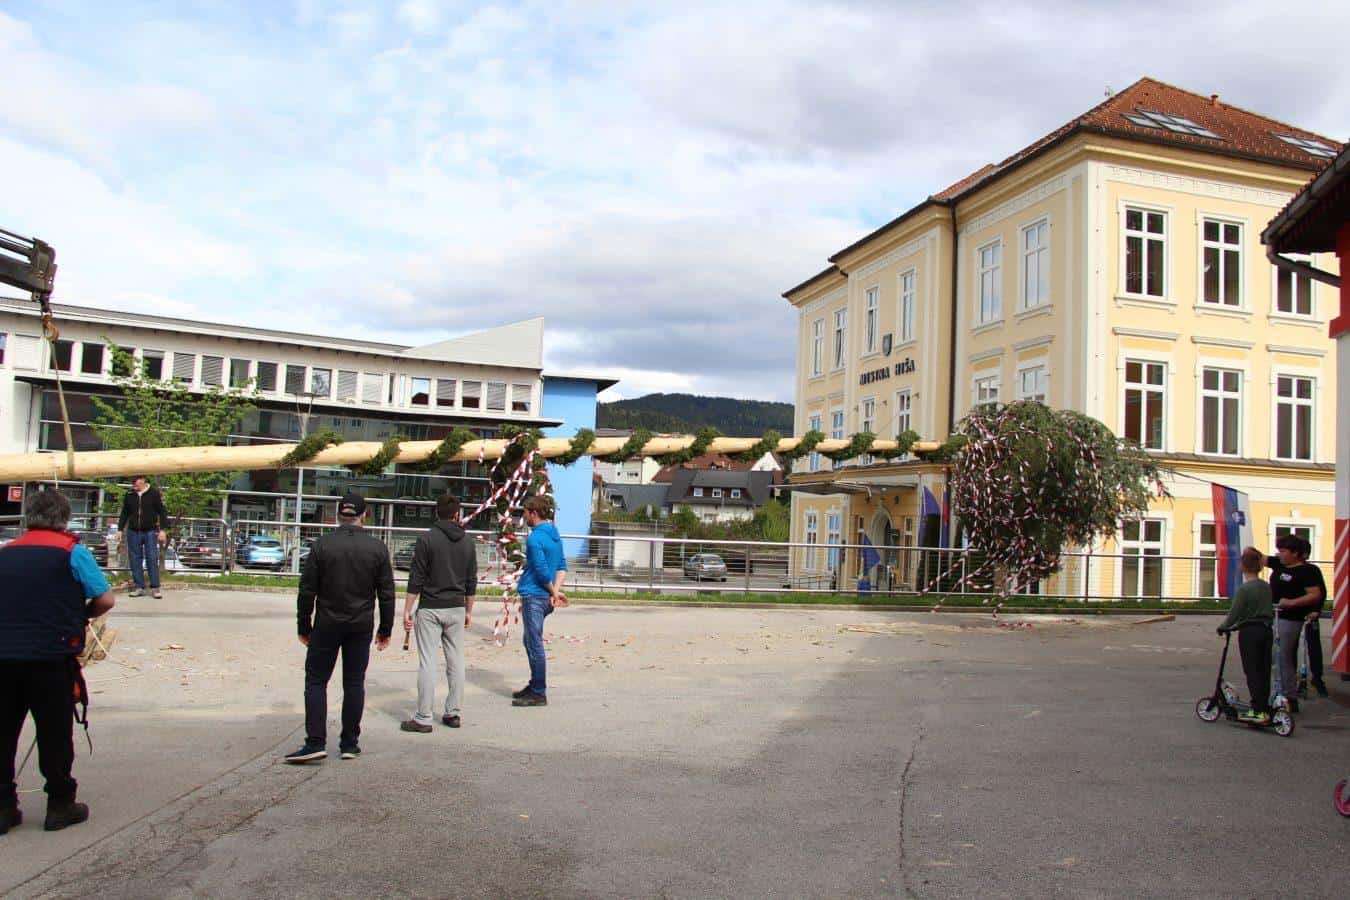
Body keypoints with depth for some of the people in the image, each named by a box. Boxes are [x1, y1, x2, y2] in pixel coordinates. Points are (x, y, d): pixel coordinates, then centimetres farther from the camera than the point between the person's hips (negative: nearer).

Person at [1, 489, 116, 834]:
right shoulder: (72, 551, -4)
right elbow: (105, 600, -5)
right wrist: (82, 615, 14)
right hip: (50, 656, -4)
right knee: (54, 734, 7)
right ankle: (60, 806, 17)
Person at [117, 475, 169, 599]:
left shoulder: (154, 493, -2)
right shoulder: (129, 495, 7)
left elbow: (162, 512, -1)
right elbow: (124, 514, 16)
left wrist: (162, 530, -6)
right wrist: (120, 529, 11)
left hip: (150, 532, -3)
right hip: (133, 532, 3)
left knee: (152, 559, -4)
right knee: (135, 560, 4)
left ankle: (155, 588, 1)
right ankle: (139, 587, 10)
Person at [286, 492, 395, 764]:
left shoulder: (322, 545, -6)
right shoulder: (377, 548, -2)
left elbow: (307, 591, -4)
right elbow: (386, 593, 1)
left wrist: (304, 627, 6)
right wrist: (385, 629, 10)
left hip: (327, 625, -1)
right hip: (361, 627, 2)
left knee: (316, 681, 6)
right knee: (354, 683, 10)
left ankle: (316, 743, -2)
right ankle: (350, 743, 13)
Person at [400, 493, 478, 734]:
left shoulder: (427, 539, -7)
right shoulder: (467, 541, 6)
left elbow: (416, 579, -9)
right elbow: (472, 581, 10)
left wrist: (407, 610, -4)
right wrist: (468, 611, 18)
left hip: (430, 608, -4)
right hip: (456, 609, 4)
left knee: (427, 662, -2)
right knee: (456, 661, 9)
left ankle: (423, 719, -1)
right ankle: (453, 714, 14)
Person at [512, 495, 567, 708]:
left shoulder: (535, 538, -17)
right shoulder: (555, 535, 11)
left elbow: (542, 572, -19)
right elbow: (562, 568, 10)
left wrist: (554, 593, -5)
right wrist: (555, 591, -2)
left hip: (533, 596, -9)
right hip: (545, 596, 9)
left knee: (534, 644, -2)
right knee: (530, 641, 21)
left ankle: (539, 694, 5)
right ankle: (535, 685, 29)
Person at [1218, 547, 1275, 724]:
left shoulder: (1243, 589, -15)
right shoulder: (1267, 587, 6)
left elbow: (1234, 614, -14)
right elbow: (1271, 611, 12)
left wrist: (1223, 627, 0)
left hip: (1249, 632, -6)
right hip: (1266, 630, 6)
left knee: (1252, 671, -1)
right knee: (1264, 671, 11)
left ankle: (1258, 711, -2)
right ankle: (1265, 709, 17)